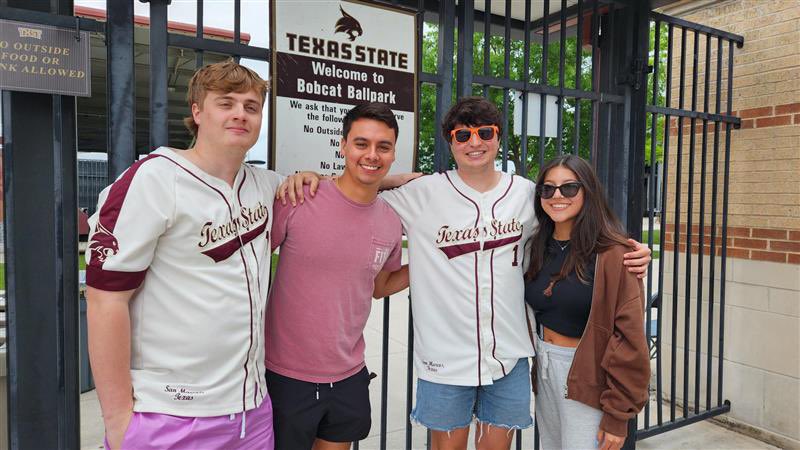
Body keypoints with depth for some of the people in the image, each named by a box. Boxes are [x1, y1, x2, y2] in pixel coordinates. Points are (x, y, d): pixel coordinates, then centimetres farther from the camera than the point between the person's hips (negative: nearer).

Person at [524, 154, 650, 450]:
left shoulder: (612, 253, -15)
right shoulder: (538, 247, 4)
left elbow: (630, 337, -16)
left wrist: (617, 415, -15)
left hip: (586, 380, -6)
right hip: (544, 371, 6)